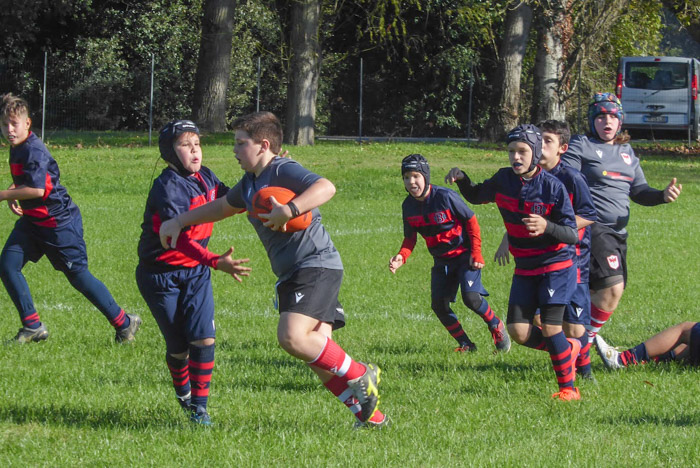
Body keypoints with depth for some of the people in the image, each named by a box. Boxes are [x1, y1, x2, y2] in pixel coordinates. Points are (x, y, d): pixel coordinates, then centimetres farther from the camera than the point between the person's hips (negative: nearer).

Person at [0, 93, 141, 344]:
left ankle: (124, 323, 11)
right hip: (31, 220, 9)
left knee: (78, 275, -2)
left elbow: (38, 189, -31)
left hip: (58, 221, -9)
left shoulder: (34, 151, -23)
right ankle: (32, 326, 5)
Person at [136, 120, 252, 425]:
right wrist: (216, 262, -49)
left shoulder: (205, 177, 0)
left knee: (204, 337, -11)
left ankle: (200, 406, 0)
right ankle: (183, 395, 28)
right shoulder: (168, 188, -23)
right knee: (178, 346, 0)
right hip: (161, 275, -5)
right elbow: (180, 239, -35)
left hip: (195, 271, 5)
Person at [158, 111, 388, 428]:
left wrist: (289, 210, -37)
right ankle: (369, 414, 3)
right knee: (315, 352, 1)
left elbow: (326, 187, -28)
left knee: (292, 337, -25)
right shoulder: (250, 183, 18)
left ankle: (360, 376, -10)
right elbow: (222, 207, 36)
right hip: (290, 275, 10)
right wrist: (178, 222, 33)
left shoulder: (283, 171, -11)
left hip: (317, 266, -10)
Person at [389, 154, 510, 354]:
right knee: (439, 305, -4)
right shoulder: (408, 206, -4)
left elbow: (471, 221, -12)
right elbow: (410, 238, 6)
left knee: (470, 297, -20)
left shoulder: (445, 196, -21)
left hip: (464, 254, -6)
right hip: (441, 260, 6)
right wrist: (401, 257, -15)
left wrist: (476, 253, -13)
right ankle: (465, 344, 13)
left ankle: (496, 326, 8)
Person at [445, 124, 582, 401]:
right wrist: (461, 179, -4)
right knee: (518, 331, -3)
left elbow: (572, 235, -17)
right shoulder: (504, 180, -2)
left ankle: (568, 388, 3)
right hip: (525, 269, 5)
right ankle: (568, 349, 23)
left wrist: (547, 226, -37)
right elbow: (475, 196, 17)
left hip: (556, 266, -5)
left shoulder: (553, 187, -17)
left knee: (550, 328, -13)